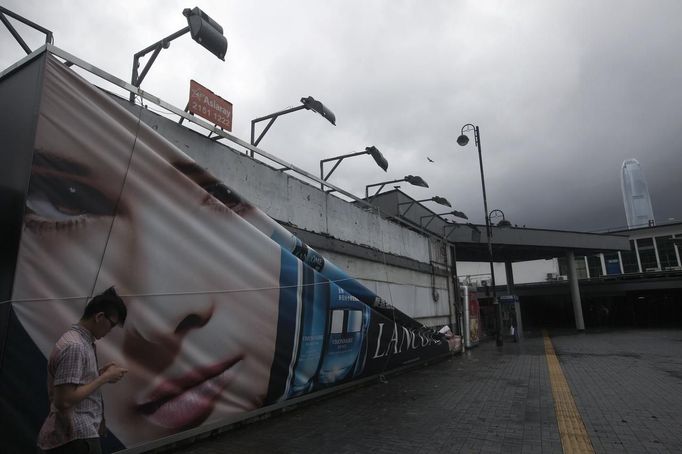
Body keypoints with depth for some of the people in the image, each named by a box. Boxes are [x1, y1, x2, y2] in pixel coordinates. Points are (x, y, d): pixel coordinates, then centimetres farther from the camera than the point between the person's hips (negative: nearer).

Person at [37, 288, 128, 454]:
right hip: (76, 438, -9)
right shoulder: (74, 346, -22)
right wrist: (105, 378, -18)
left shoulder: (80, 341, 8)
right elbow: (64, 401, -25)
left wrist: (100, 373, 4)